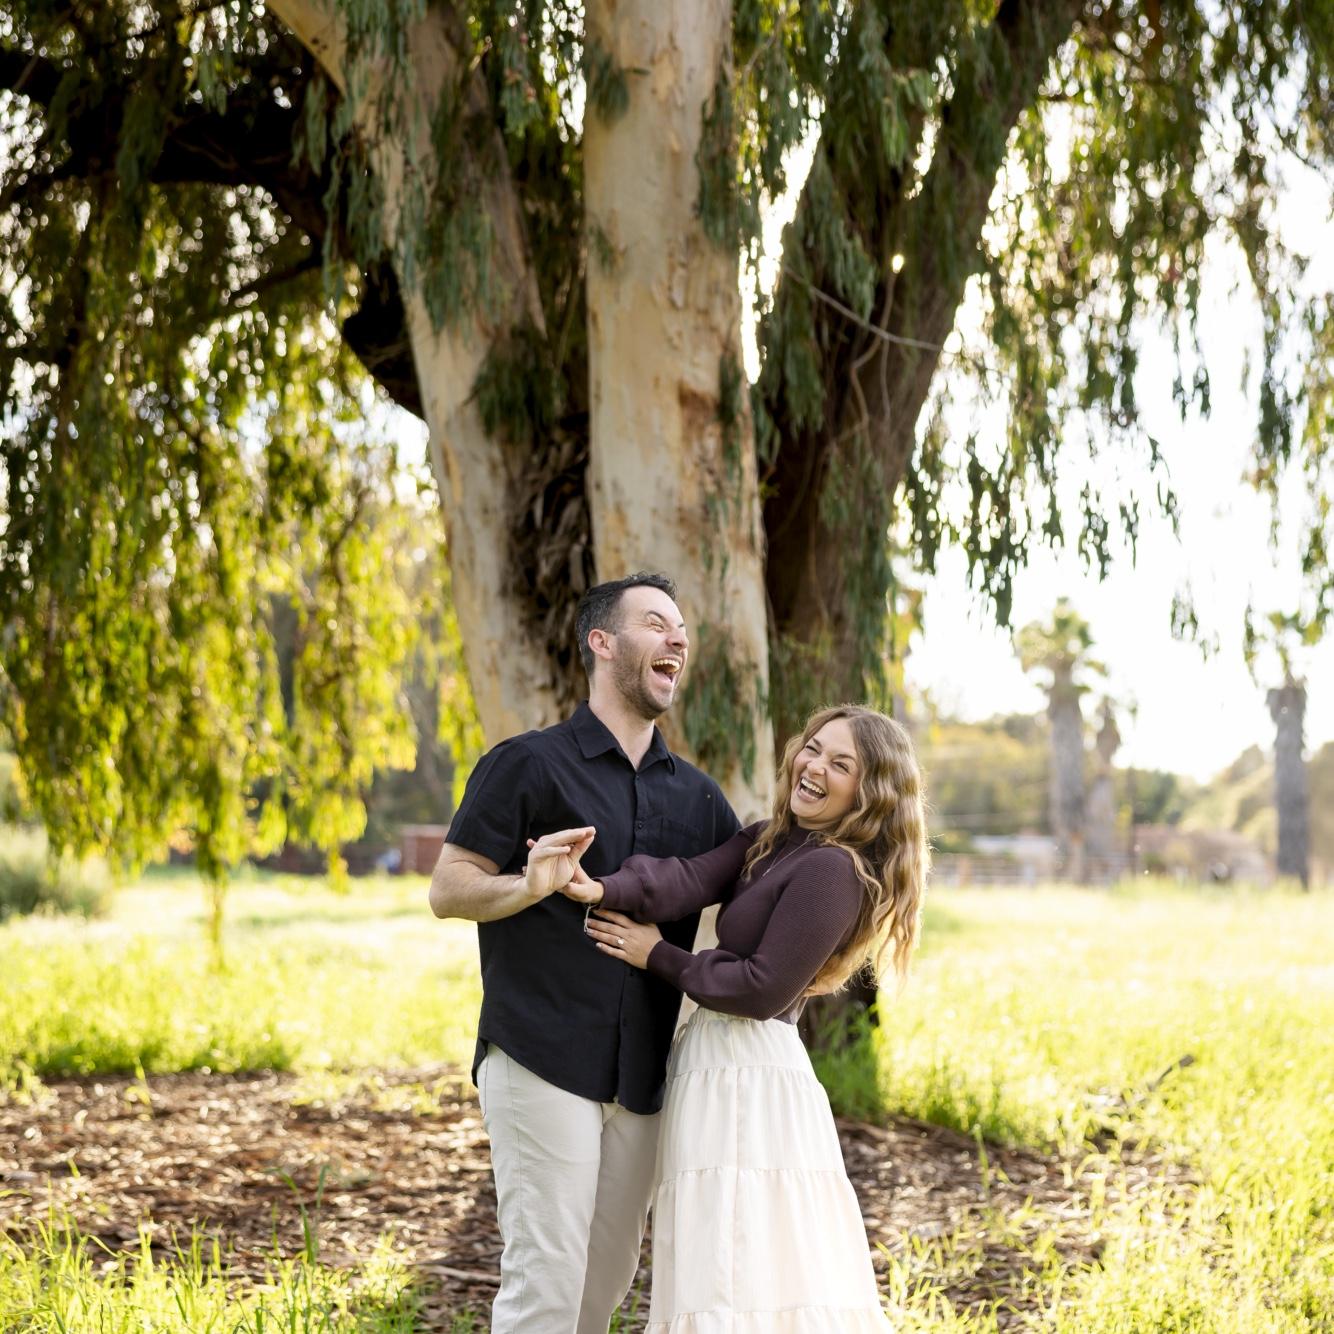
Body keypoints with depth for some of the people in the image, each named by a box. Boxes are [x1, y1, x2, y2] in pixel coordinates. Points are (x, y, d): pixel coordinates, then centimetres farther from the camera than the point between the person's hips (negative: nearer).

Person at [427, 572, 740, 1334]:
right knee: (546, 1272, -8)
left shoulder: (696, 796, 15)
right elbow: (447, 890, -5)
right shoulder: (529, 765, -2)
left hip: (641, 1078, 6)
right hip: (543, 1064, -6)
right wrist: (531, 885, -24)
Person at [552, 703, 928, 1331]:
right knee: (724, 1276, 12)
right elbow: (692, 878, -5)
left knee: (751, 1280, -10)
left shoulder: (832, 870, -13)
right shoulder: (767, 843, 13)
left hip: (750, 1075, -9)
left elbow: (764, 989, -16)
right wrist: (602, 889, -23)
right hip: (719, 1066, 9)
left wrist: (659, 957, -6)